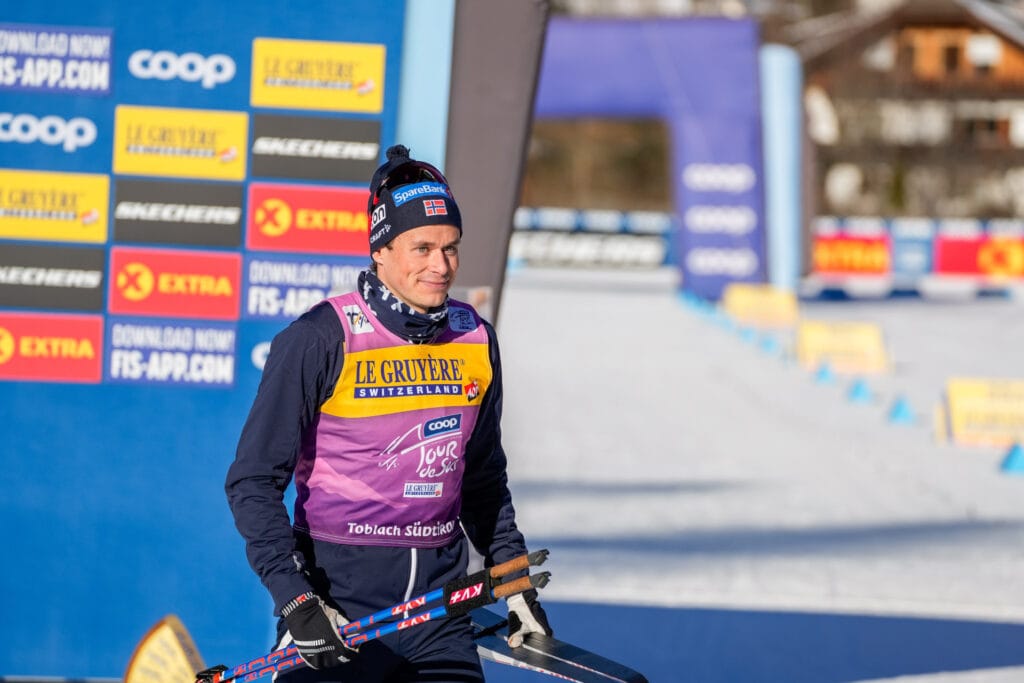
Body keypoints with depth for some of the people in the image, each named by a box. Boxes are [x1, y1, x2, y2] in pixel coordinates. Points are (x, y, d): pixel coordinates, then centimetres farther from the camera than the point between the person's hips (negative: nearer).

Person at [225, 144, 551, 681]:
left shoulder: (475, 340, 7)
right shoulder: (322, 339, -10)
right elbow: (253, 481, -9)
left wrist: (516, 582, 18)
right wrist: (295, 597, -18)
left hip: (441, 591, 5)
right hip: (340, 592, -5)